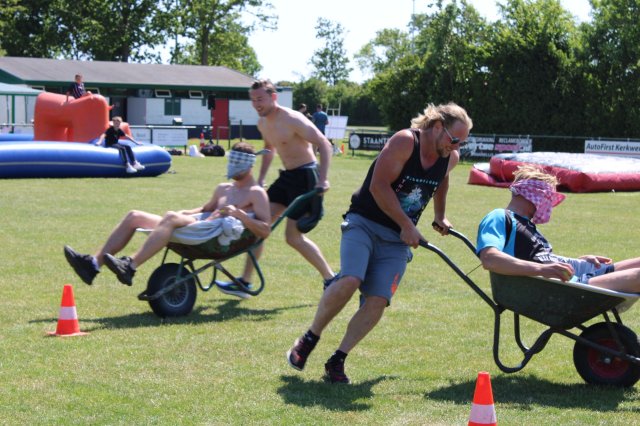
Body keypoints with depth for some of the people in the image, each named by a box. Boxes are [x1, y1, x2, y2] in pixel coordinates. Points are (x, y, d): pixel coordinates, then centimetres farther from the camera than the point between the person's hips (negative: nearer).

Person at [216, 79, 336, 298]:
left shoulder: (292, 120, -20)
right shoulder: (262, 124, 7)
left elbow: (324, 145, -23)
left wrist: (322, 179, -31)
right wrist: (260, 180, 20)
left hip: (305, 176, -9)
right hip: (287, 176, 9)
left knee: (293, 236, -7)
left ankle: (330, 278, 9)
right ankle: (245, 281, 10)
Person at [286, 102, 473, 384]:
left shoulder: (450, 158, 6)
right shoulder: (405, 141, -15)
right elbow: (379, 186, -19)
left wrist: (439, 217, 30)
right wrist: (407, 225, -17)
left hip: (397, 239, 5)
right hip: (364, 223, -5)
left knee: (377, 302, -13)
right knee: (349, 281, -28)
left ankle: (337, 360, 0)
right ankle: (309, 339, -5)